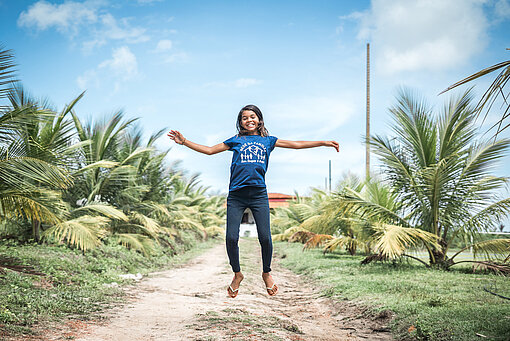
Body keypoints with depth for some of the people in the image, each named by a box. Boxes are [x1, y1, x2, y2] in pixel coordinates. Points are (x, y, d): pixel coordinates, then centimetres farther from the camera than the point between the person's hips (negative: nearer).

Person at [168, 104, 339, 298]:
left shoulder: (267, 141, 16)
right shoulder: (235, 141, 15)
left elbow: (296, 144, 16)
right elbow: (209, 150, 14)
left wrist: (324, 143, 13)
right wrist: (184, 142, 8)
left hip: (259, 194, 0)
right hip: (236, 195, 0)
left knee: (265, 237, -6)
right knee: (231, 238, -6)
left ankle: (266, 273, 20)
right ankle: (237, 274, 18)